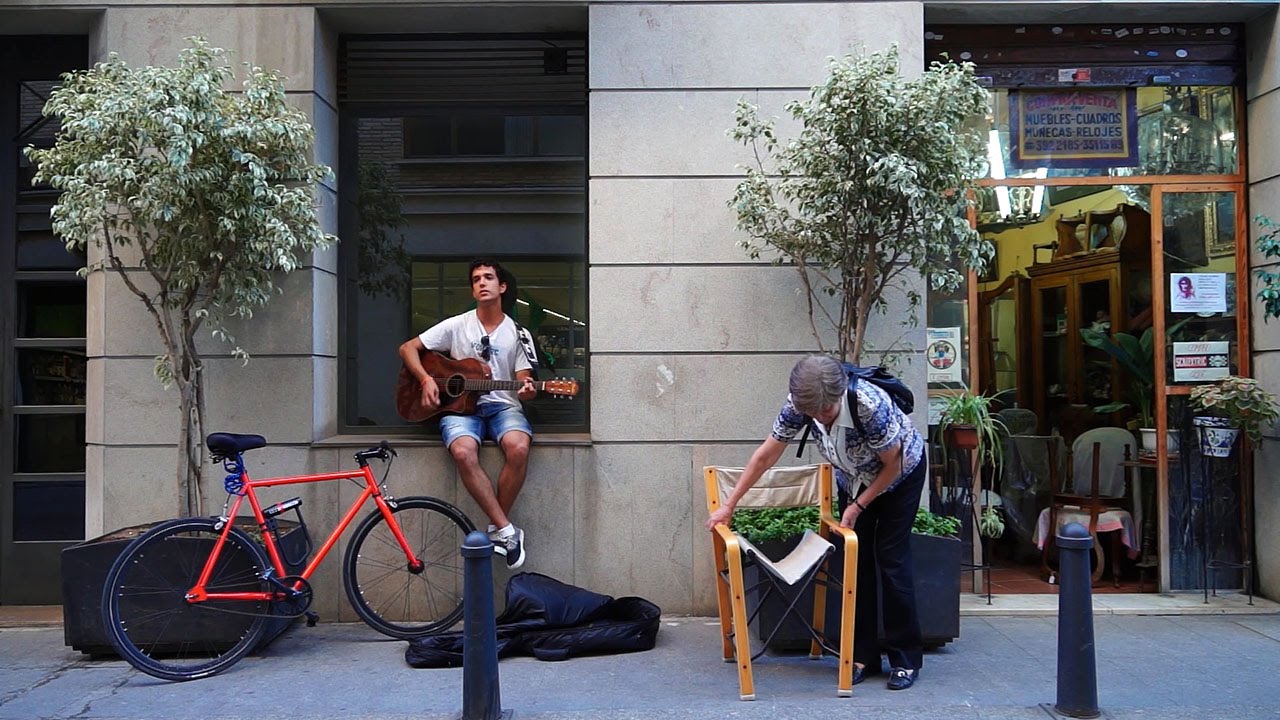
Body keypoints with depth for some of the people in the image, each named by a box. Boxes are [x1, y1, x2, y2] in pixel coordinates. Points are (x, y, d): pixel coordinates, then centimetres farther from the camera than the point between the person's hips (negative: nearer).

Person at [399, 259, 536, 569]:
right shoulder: (456, 325, 7)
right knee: (463, 452, -35)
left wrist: (527, 390, -18)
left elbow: (524, 379, 7)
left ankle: (496, 530, -17)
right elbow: (407, 348, 8)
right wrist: (426, 379, -8)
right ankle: (507, 529, -27)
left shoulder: (517, 332, 9)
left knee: (519, 448, -34)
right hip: (460, 405, 0)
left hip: (503, 406, 1)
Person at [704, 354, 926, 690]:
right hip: (856, 476, 4)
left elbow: (893, 464, -23)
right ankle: (863, 656, 10)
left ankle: (906, 659, 4)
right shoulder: (798, 404, -27)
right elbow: (766, 455, -17)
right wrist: (728, 506, -14)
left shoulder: (870, 405, -39)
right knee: (857, 559, 1)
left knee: (891, 559, -7)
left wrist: (859, 506, -18)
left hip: (900, 472, -4)